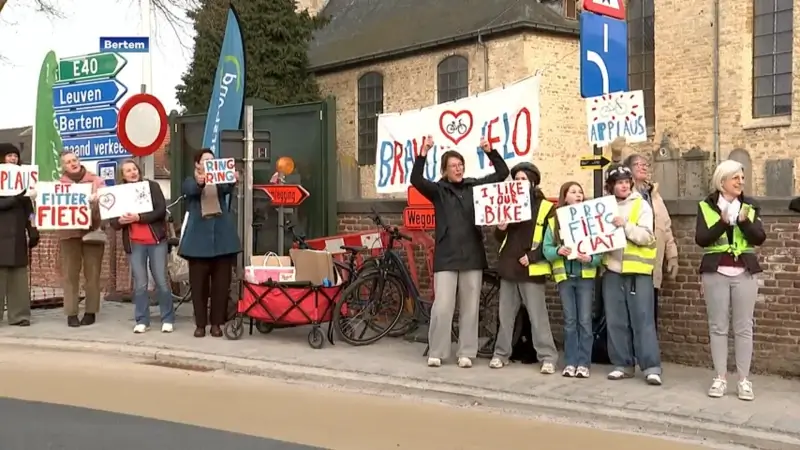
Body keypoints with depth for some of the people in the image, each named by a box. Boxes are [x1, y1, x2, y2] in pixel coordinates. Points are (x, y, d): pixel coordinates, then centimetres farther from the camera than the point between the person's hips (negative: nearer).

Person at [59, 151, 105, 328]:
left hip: (92, 231, 0)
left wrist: (97, 200, -18)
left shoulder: (96, 180, 8)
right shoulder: (60, 184, 10)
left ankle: (91, 311, 8)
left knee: (92, 273, 1)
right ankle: (71, 313, 1)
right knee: (70, 273, -2)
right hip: (69, 233, 1)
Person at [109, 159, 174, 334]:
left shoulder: (152, 186, 1)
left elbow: (161, 211, -10)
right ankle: (142, 321, 11)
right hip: (134, 244, 2)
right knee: (140, 284, 3)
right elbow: (113, 222, 5)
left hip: (156, 241, -2)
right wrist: (121, 221, -18)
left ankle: (168, 319, 9)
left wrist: (139, 218, -20)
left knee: (161, 281, 0)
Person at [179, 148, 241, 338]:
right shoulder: (190, 182, 8)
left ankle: (216, 323, 11)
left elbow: (227, 188, -14)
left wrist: (233, 180, -39)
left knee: (221, 284, 3)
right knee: (198, 284, 2)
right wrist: (200, 182, -42)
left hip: (222, 237, 1)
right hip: (199, 238, -1)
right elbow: (192, 190, -17)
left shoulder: (219, 182, 10)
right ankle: (200, 324, 11)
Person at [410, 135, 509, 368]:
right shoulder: (438, 190, 3)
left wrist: (490, 152, -7)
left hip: (472, 256, 2)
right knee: (442, 306, -5)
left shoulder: (475, 186, 8)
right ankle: (436, 352, 7)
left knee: (470, 307, 6)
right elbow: (416, 180, -13)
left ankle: (466, 353, 15)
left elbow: (502, 173, 7)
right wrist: (423, 153, -24)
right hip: (446, 257, -2)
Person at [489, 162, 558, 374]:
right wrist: (500, 229, -4)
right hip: (508, 267, 5)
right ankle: (501, 354, 20)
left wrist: (532, 257, -15)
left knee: (538, 316, -4)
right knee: (505, 314, 11)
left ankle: (548, 358, 1)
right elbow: (500, 238, 18)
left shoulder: (545, 207, -3)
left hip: (531, 270, -5)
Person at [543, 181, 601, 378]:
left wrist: (591, 259, -22)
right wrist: (558, 251, -20)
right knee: (570, 321, 6)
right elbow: (546, 249, 0)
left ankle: (583, 363, 6)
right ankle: (570, 363, 12)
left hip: (585, 275, -1)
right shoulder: (554, 221, 4)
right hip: (564, 276, 1)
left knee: (584, 321, 0)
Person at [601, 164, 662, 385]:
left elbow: (646, 237, -9)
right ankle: (623, 364, 13)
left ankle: (651, 367, -2)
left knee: (642, 320, -4)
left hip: (637, 269, -4)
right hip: (612, 269, 4)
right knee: (616, 321, 5)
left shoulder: (641, 205, 0)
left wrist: (626, 226, -22)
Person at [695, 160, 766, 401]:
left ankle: (744, 380, 8)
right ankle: (720, 378, 10)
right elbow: (700, 239, -9)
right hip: (716, 273, -1)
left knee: (743, 327, 2)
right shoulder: (706, 206, 2)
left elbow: (759, 238, -3)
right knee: (718, 326, 3)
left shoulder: (750, 206, 7)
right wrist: (723, 222, -21)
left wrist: (744, 221, -19)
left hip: (744, 273, 1)